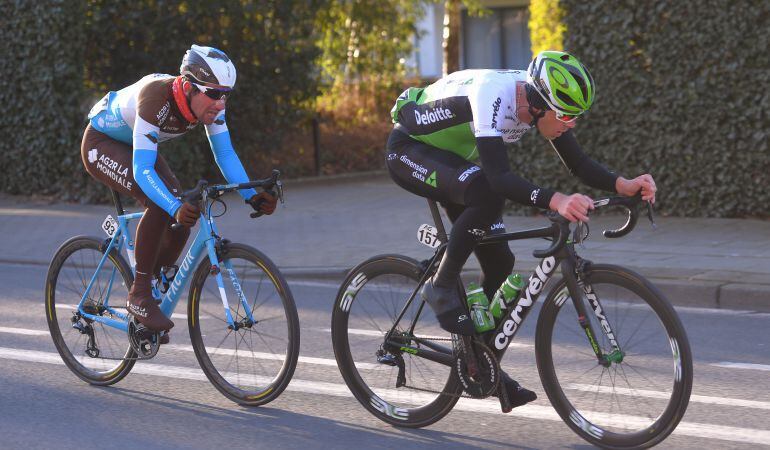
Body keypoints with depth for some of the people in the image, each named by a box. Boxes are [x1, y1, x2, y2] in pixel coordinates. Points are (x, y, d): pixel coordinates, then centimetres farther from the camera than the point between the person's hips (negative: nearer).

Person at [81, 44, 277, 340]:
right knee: (160, 205, -29)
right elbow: (142, 170, -43)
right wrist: (176, 208, -56)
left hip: (136, 147, 7)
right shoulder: (157, 98, -40)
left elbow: (225, 154, -15)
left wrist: (251, 197, -30)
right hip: (101, 144, -7)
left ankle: (152, 287, 11)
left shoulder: (209, 102, -20)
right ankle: (139, 295, -17)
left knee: (183, 215, -10)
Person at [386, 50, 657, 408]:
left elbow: (578, 164, -12)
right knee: (486, 195, -36)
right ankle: (441, 286, -18)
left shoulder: (540, 98, -15)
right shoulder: (492, 95, -37)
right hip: (409, 149, -8)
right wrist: (555, 201, -60)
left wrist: (624, 185, -30)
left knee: (499, 261, 0)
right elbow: (500, 177, -46)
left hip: (453, 159, 8)